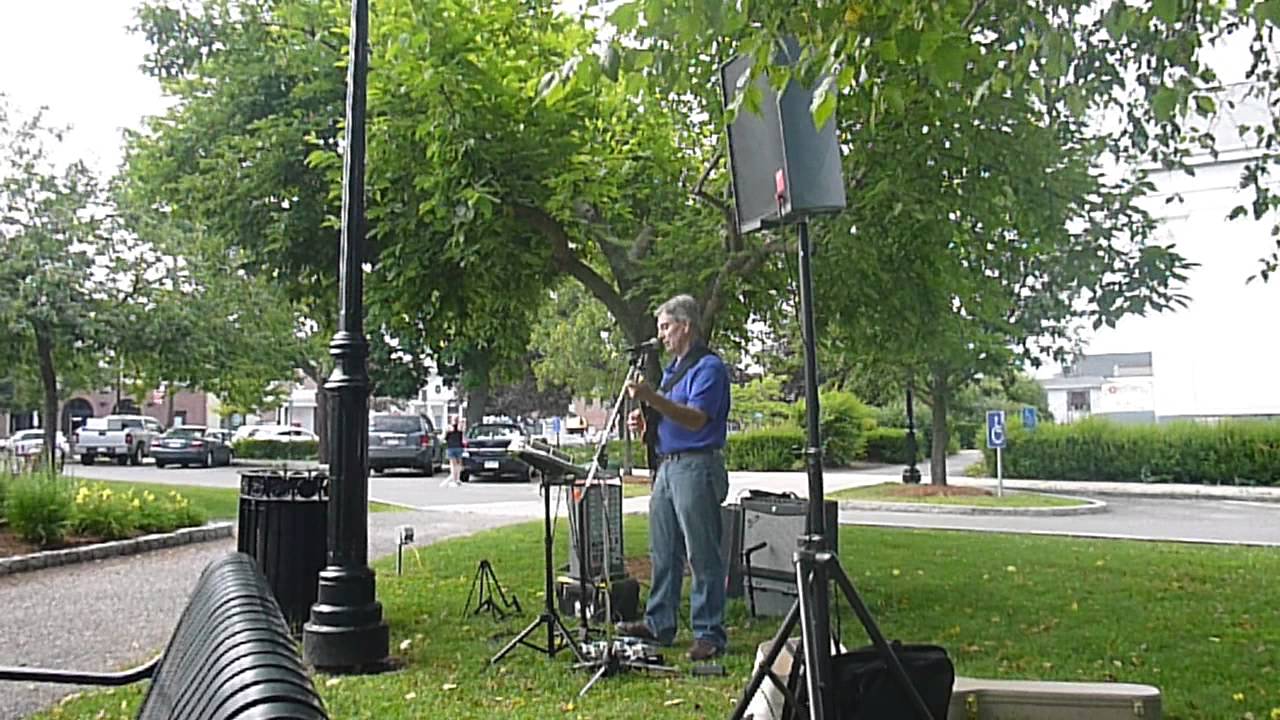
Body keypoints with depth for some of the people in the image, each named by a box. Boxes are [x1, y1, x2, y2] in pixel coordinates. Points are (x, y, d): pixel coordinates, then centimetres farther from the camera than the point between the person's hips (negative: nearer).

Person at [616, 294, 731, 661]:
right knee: (663, 553, 14)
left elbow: (695, 419, -23)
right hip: (666, 465, 10)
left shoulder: (709, 367, -10)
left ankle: (709, 634, 4)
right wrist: (644, 421, 8)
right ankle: (659, 623, 23)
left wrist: (651, 398, -31)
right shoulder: (672, 369, 19)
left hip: (696, 467, -10)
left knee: (703, 556, -3)